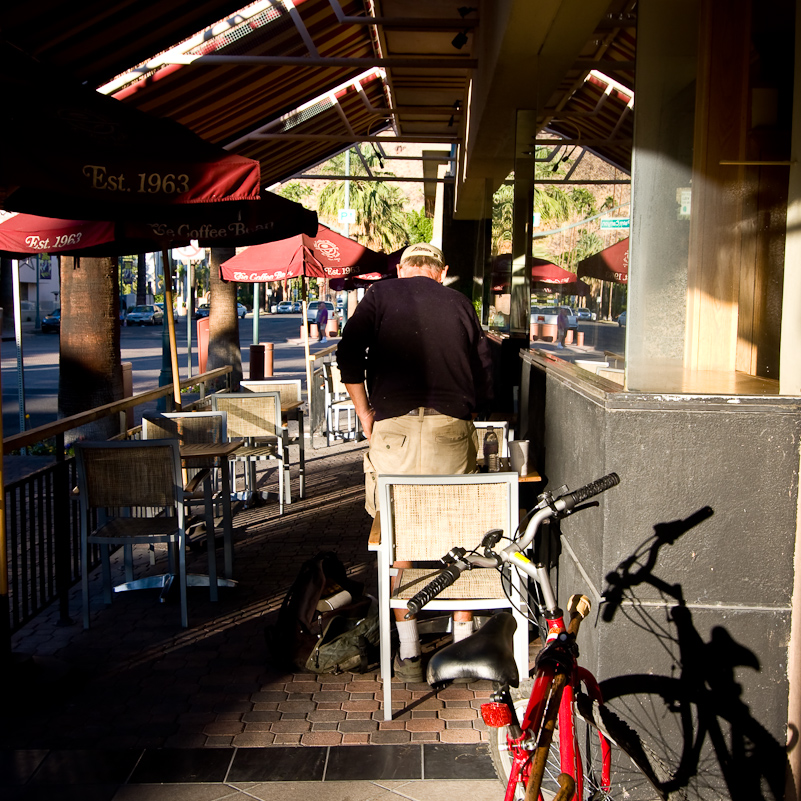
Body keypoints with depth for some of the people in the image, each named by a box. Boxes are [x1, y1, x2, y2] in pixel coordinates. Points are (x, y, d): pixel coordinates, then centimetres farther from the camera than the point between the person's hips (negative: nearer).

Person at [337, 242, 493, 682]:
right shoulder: (460, 303, 17)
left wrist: (365, 415, 9)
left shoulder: (382, 293, 11)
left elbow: (349, 355, 0)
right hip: (453, 430, 2)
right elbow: (485, 378, 16)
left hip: (395, 428, -2)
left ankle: (408, 654, 12)